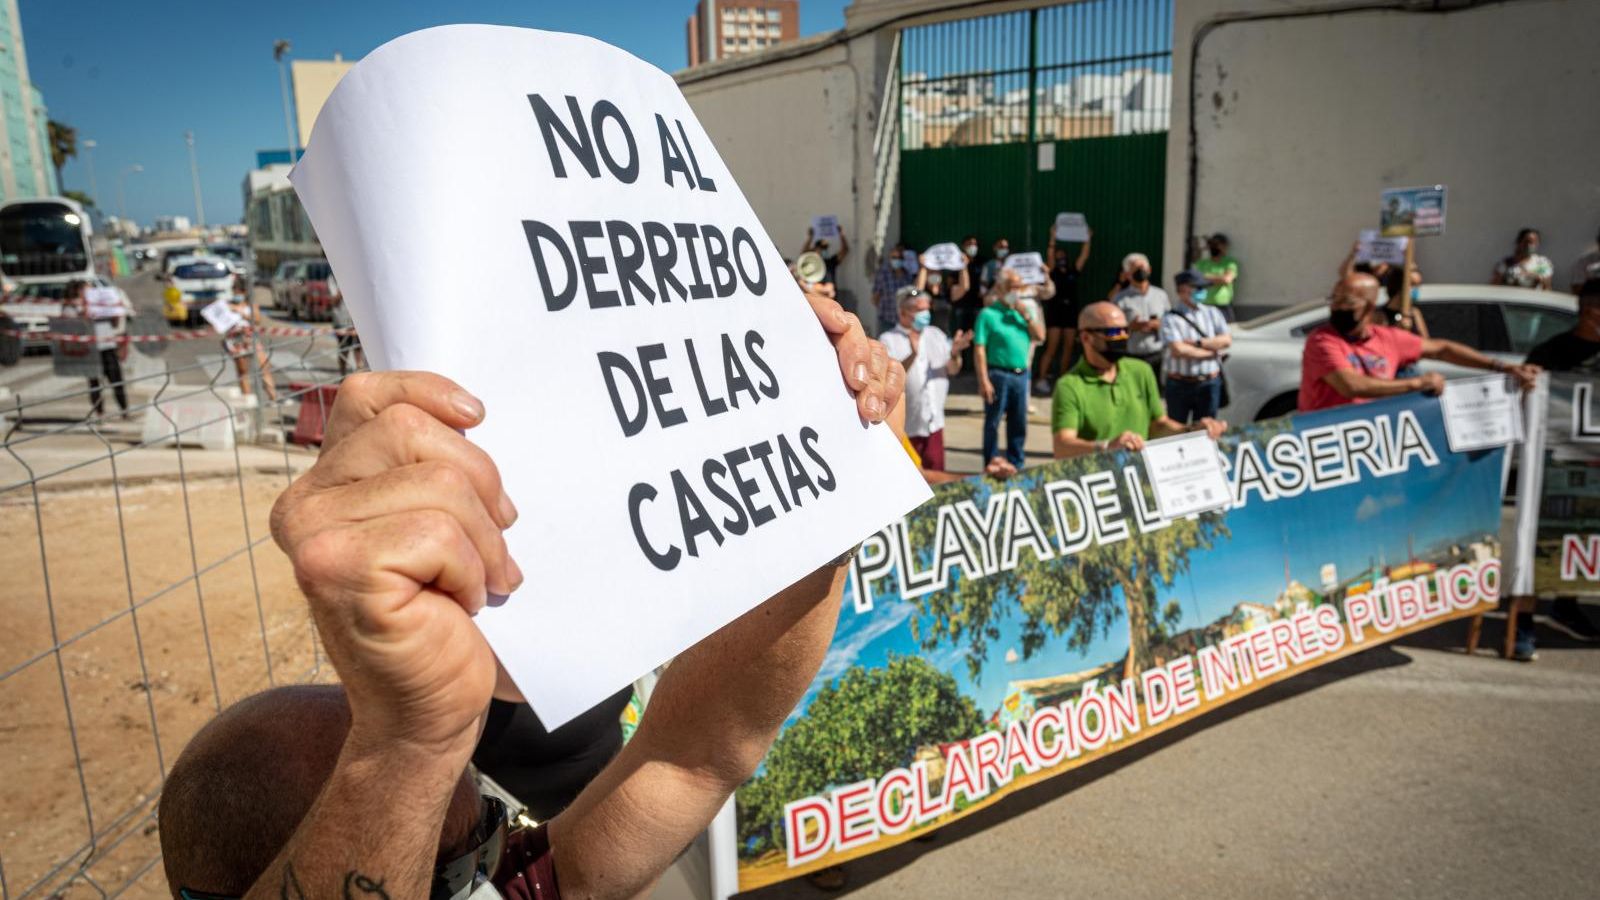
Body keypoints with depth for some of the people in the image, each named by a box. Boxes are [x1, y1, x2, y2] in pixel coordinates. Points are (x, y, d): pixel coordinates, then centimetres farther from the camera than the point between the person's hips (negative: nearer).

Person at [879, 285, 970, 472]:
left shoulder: (935, 334, 11)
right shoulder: (888, 340, -5)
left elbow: (953, 371, 9)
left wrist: (955, 353, -13)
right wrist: (912, 355, -32)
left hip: (934, 424, 5)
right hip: (904, 428, -5)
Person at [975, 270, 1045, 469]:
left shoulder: (1024, 310, 14)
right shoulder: (988, 314, -5)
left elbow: (1039, 335, 7)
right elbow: (979, 349, -10)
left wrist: (1026, 316, -6)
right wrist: (983, 380, -17)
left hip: (1021, 374, 6)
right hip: (998, 374, -6)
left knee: (1019, 423, 12)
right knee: (993, 423, 2)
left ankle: (1016, 464, 23)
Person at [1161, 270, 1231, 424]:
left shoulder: (1213, 313, 8)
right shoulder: (1171, 318, -8)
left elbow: (1227, 340, -2)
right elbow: (1178, 350, -20)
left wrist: (1198, 343, -15)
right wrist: (1211, 351, -9)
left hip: (1209, 383, 4)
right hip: (1179, 384, -4)